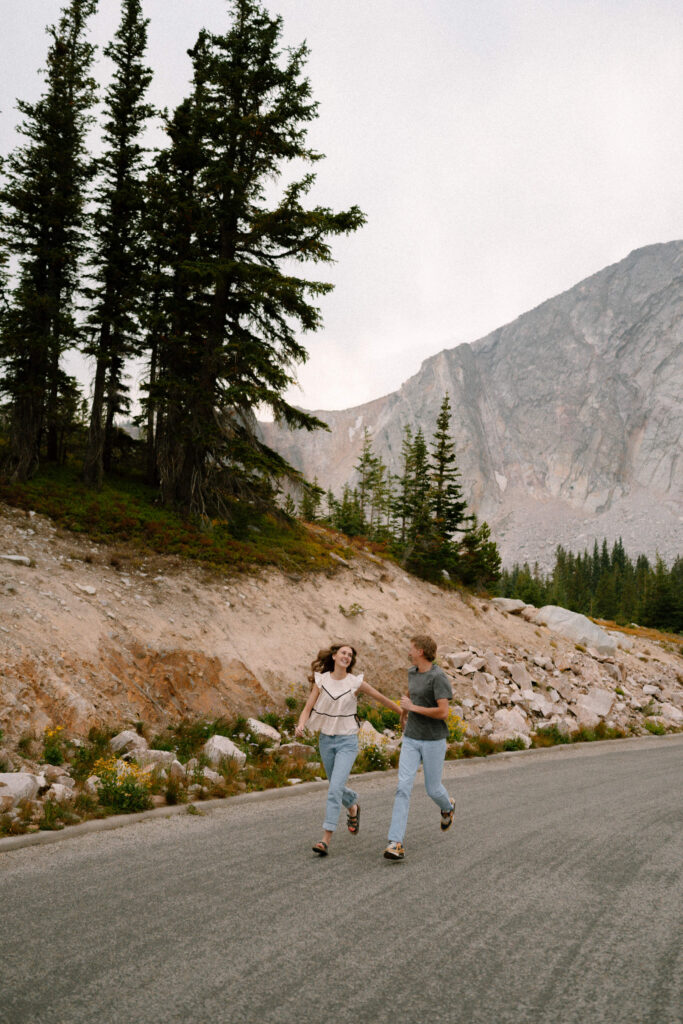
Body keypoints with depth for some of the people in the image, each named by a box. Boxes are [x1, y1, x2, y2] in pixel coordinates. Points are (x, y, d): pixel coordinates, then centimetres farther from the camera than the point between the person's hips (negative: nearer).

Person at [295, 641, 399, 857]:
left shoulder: (356, 683, -7)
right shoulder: (321, 680, -2)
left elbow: (382, 699, 4)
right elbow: (308, 708, -4)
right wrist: (301, 726, -24)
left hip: (347, 741, -3)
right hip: (326, 739, 3)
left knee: (335, 788, -16)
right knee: (336, 787, 19)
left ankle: (326, 839, -11)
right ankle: (353, 805, 52)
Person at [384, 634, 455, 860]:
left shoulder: (438, 676, -19)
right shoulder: (413, 672, 6)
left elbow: (443, 712, -26)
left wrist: (412, 707, -18)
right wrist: (403, 715, 41)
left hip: (434, 741, -5)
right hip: (411, 740, 5)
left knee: (433, 789, 10)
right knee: (403, 787, -9)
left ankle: (447, 806, 49)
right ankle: (396, 843, -13)